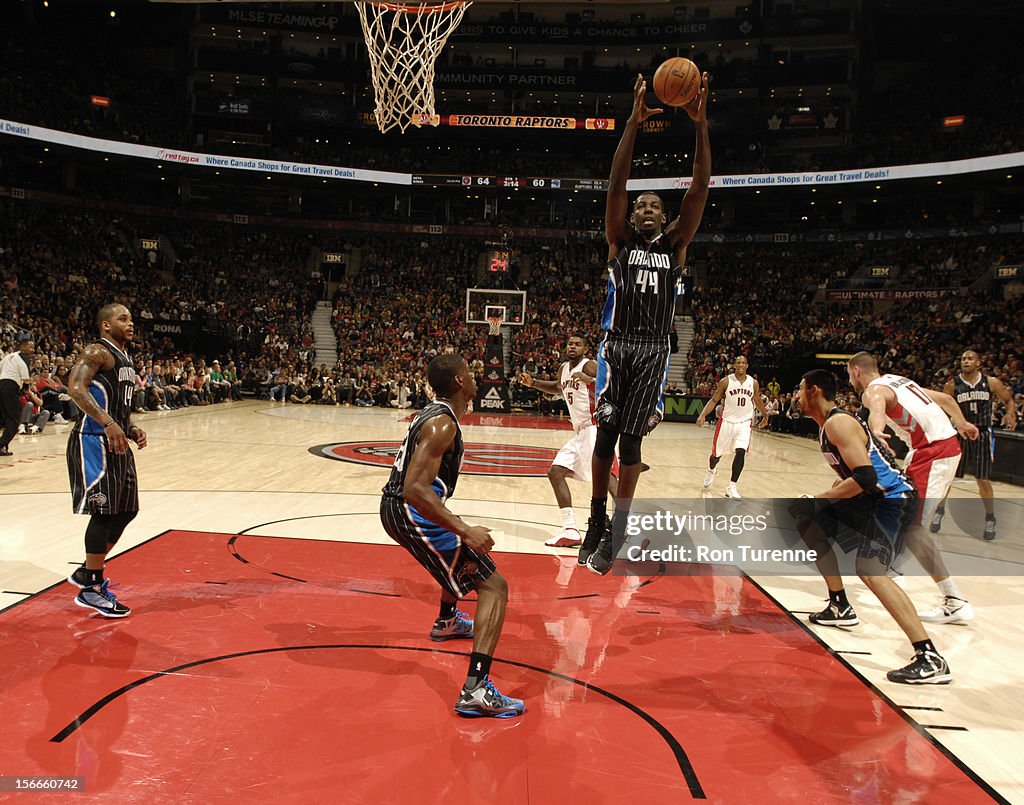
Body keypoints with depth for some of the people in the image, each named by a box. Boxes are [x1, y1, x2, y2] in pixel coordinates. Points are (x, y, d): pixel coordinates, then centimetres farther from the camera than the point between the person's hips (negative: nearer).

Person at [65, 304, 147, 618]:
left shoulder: (125, 358, 19)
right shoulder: (98, 352, -10)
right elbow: (75, 388, -26)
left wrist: (131, 428, 9)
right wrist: (108, 423, -34)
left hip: (117, 442, 10)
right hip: (94, 441, -10)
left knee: (126, 510, 12)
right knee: (104, 511, -8)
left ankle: (87, 572, 26)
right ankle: (90, 588, 3)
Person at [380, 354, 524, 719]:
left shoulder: (433, 413, 12)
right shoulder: (443, 423, -19)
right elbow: (415, 489, -29)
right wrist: (465, 530, -32)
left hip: (394, 508, 10)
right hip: (410, 514, -10)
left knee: (462, 555, 37)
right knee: (494, 586, -10)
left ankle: (446, 621, 58)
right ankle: (476, 690, -21)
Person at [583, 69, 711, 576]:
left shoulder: (676, 244, 11)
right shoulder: (620, 240, 8)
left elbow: (700, 188, 1)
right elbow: (616, 185, -4)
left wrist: (700, 124, -8)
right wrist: (634, 122, -13)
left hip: (653, 351, 1)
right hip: (616, 346, -1)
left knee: (631, 440, 2)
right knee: (606, 434, 1)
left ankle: (617, 529, 9)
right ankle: (598, 520, 15)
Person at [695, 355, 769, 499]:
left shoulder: (753, 383, -1)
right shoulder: (725, 381, -8)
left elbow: (757, 401, 17)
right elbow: (714, 400, -4)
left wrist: (765, 415, 30)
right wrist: (703, 415, -17)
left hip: (744, 423, 1)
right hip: (726, 422, -1)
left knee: (740, 452, -17)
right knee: (717, 453, 10)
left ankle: (732, 487, -8)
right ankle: (711, 471, 46)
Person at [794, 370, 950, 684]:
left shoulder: (838, 423, -19)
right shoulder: (828, 424, 13)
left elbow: (865, 477, -28)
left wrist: (820, 498, -19)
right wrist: (824, 499, 12)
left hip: (892, 498, -11)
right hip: (871, 497, 11)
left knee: (869, 569, -27)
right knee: (810, 523, 19)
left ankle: (931, 659, -29)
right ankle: (840, 607, 28)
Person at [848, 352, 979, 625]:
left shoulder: (873, 390, -9)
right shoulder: (897, 380, 19)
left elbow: (877, 407, -35)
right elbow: (944, 398, 26)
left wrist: (876, 430, -56)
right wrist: (961, 423, 42)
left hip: (935, 451, -10)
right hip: (946, 443, 10)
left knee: (910, 526, -14)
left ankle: (956, 602, -16)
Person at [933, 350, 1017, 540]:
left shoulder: (991, 382, -3)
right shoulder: (953, 384, -4)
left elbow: (1009, 400, 8)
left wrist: (1011, 413, -10)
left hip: (983, 435, 0)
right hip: (960, 433, 1)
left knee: (983, 480, 0)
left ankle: (990, 519, 18)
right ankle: (939, 511, 20)